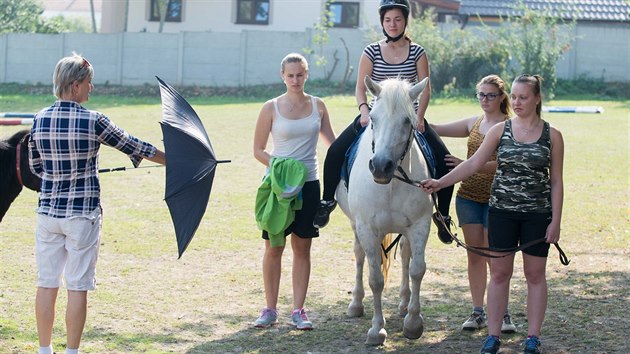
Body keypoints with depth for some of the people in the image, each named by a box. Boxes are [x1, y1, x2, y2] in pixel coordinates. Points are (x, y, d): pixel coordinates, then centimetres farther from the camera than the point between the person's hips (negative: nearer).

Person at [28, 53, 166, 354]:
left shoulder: (39, 120, 0)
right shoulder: (93, 121, -12)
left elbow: (34, 167, 10)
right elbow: (133, 147, -3)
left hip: (48, 211, 4)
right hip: (82, 213, -4)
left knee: (46, 284, 11)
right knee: (77, 287, 4)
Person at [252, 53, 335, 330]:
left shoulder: (317, 106, 5)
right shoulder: (271, 108, -3)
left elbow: (332, 141, 16)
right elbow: (258, 150, -1)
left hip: (308, 183, 2)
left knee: (302, 247, 6)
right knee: (273, 247, 2)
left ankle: (298, 310, 12)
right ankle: (270, 309, 12)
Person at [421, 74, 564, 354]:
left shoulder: (552, 136, -2)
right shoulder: (500, 131, 1)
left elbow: (556, 181, 0)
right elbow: (474, 164, -4)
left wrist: (555, 221, -5)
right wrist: (440, 182, -15)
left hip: (537, 215, -1)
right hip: (502, 212, 1)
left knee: (535, 275, 6)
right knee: (499, 273, 6)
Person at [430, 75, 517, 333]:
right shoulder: (473, 124, 11)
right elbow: (438, 129, 11)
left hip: (495, 199, -5)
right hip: (469, 196, 5)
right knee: (474, 254, 7)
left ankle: (503, 314, 4)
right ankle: (477, 312, 12)